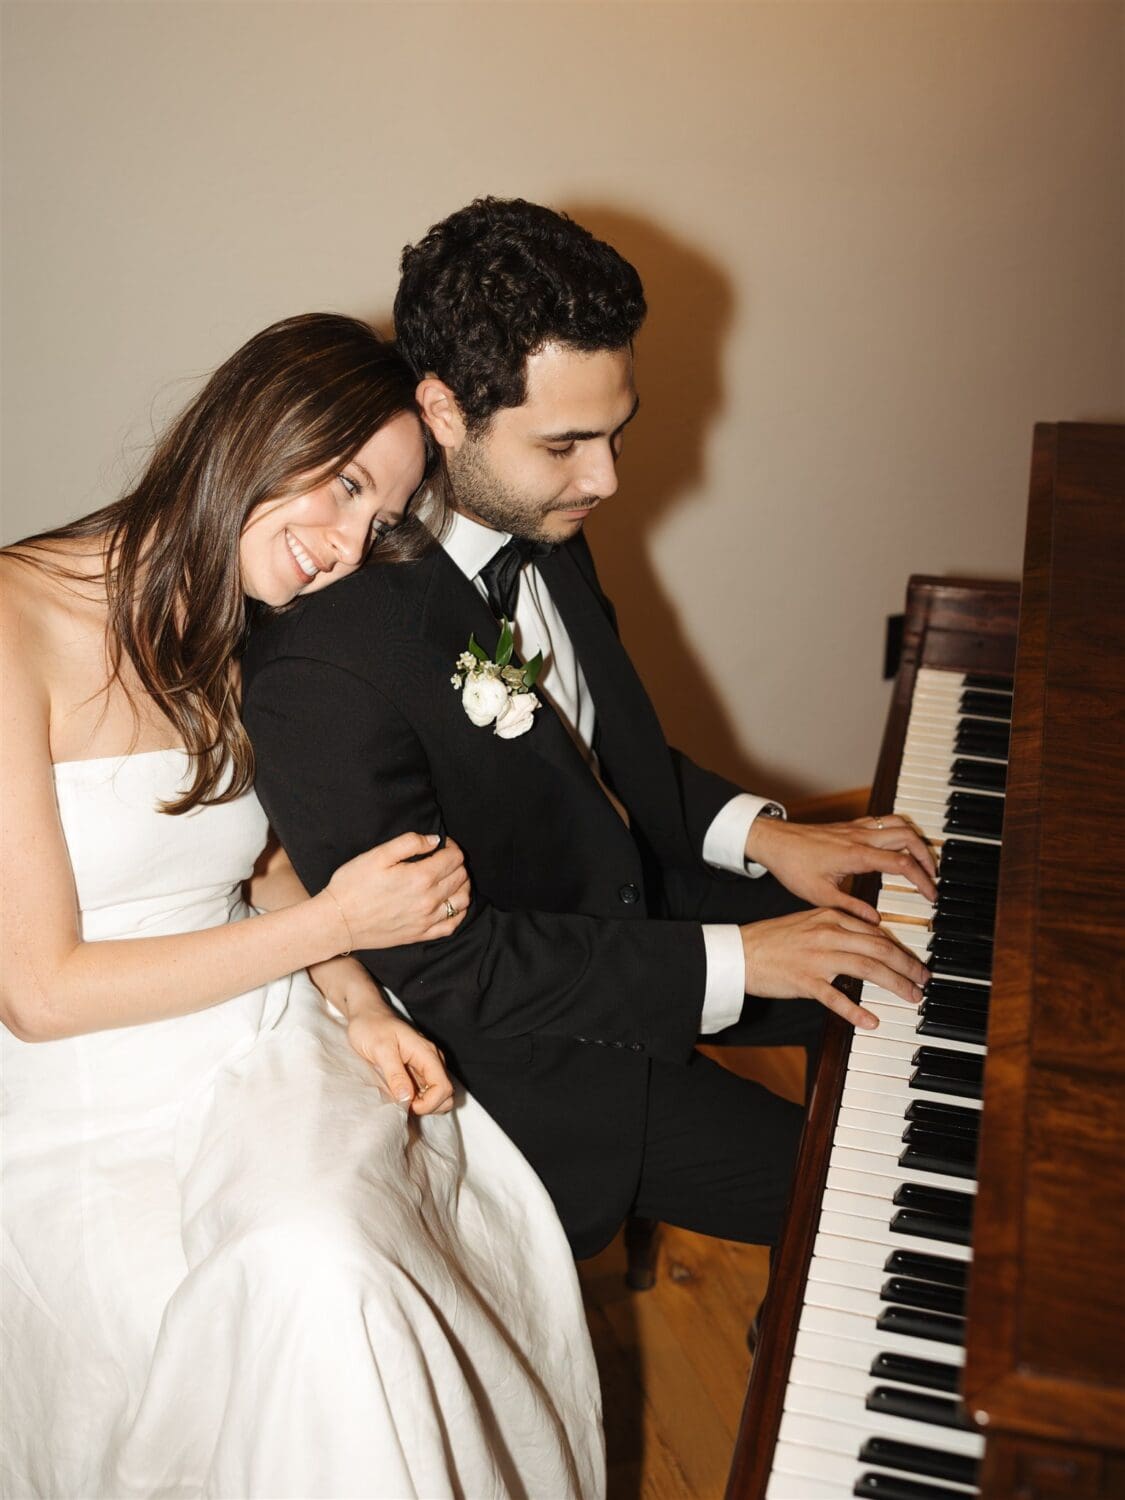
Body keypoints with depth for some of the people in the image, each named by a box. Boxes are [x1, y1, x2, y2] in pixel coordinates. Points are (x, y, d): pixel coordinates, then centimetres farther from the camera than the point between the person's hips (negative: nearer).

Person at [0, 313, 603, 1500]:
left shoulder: (235, 637, 7)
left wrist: (358, 1007, -2)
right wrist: (332, 926, -15)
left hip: (270, 1047, 5)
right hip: (99, 1111, -5)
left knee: (488, 1217, -24)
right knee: (315, 1280, -31)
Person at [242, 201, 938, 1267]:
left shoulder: (539, 525, -5)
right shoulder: (324, 664, -31)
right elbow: (439, 966, -27)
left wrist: (757, 832, -6)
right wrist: (726, 961, -27)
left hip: (637, 898, 8)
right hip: (534, 1052, -8)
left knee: (918, 983, 12)